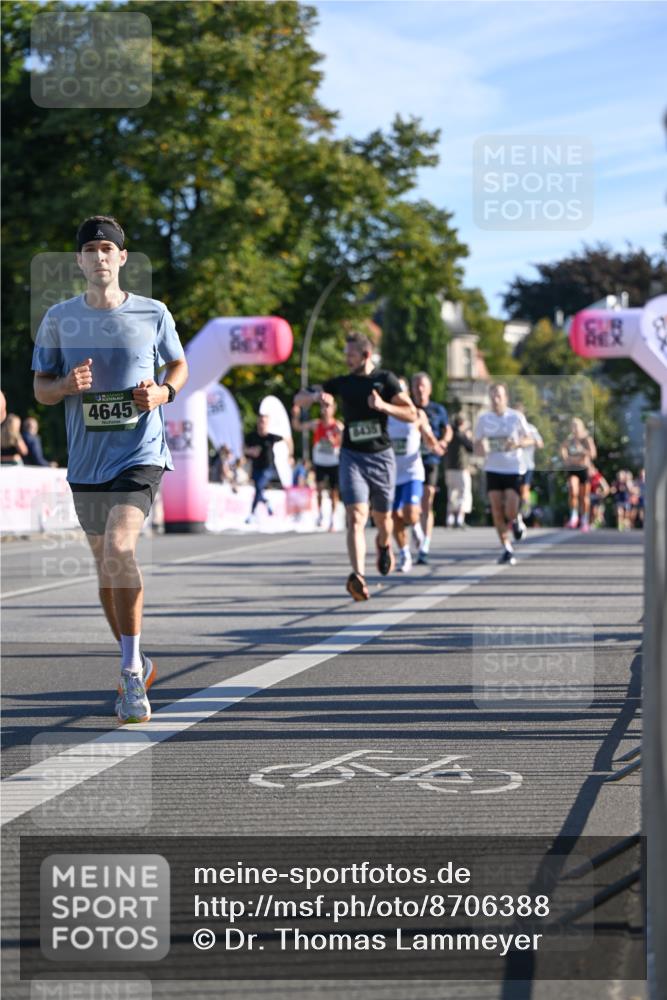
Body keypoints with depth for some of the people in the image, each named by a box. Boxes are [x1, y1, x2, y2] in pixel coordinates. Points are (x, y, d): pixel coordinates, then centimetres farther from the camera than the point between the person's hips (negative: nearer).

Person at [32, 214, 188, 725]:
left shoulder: (153, 314, -1)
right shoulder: (59, 318, 3)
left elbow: (179, 366, 14)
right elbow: (40, 389, 8)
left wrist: (163, 391, -8)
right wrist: (66, 385, -14)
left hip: (141, 454, -4)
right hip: (86, 459, 4)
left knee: (119, 547, -23)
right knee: (106, 566, 12)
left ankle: (131, 674, -18)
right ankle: (138, 665, 31)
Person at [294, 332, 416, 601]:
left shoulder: (385, 379, 1)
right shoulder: (342, 383, 7)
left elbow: (411, 414, -4)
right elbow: (299, 399, 7)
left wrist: (384, 406, -20)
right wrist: (315, 396, -16)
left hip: (381, 457, 0)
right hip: (352, 457, 0)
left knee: (382, 518, 13)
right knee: (355, 518, -17)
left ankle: (384, 544, 50)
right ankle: (358, 577, -29)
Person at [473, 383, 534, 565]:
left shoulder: (516, 417, -3)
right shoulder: (483, 418, 3)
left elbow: (529, 439, 6)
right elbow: (477, 447, 8)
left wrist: (518, 442, -16)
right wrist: (481, 448, -17)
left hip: (514, 469, -2)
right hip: (493, 469, 2)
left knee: (510, 512, -12)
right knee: (497, 510, -6)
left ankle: (516, 521, 26)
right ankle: (507, 549, 7)